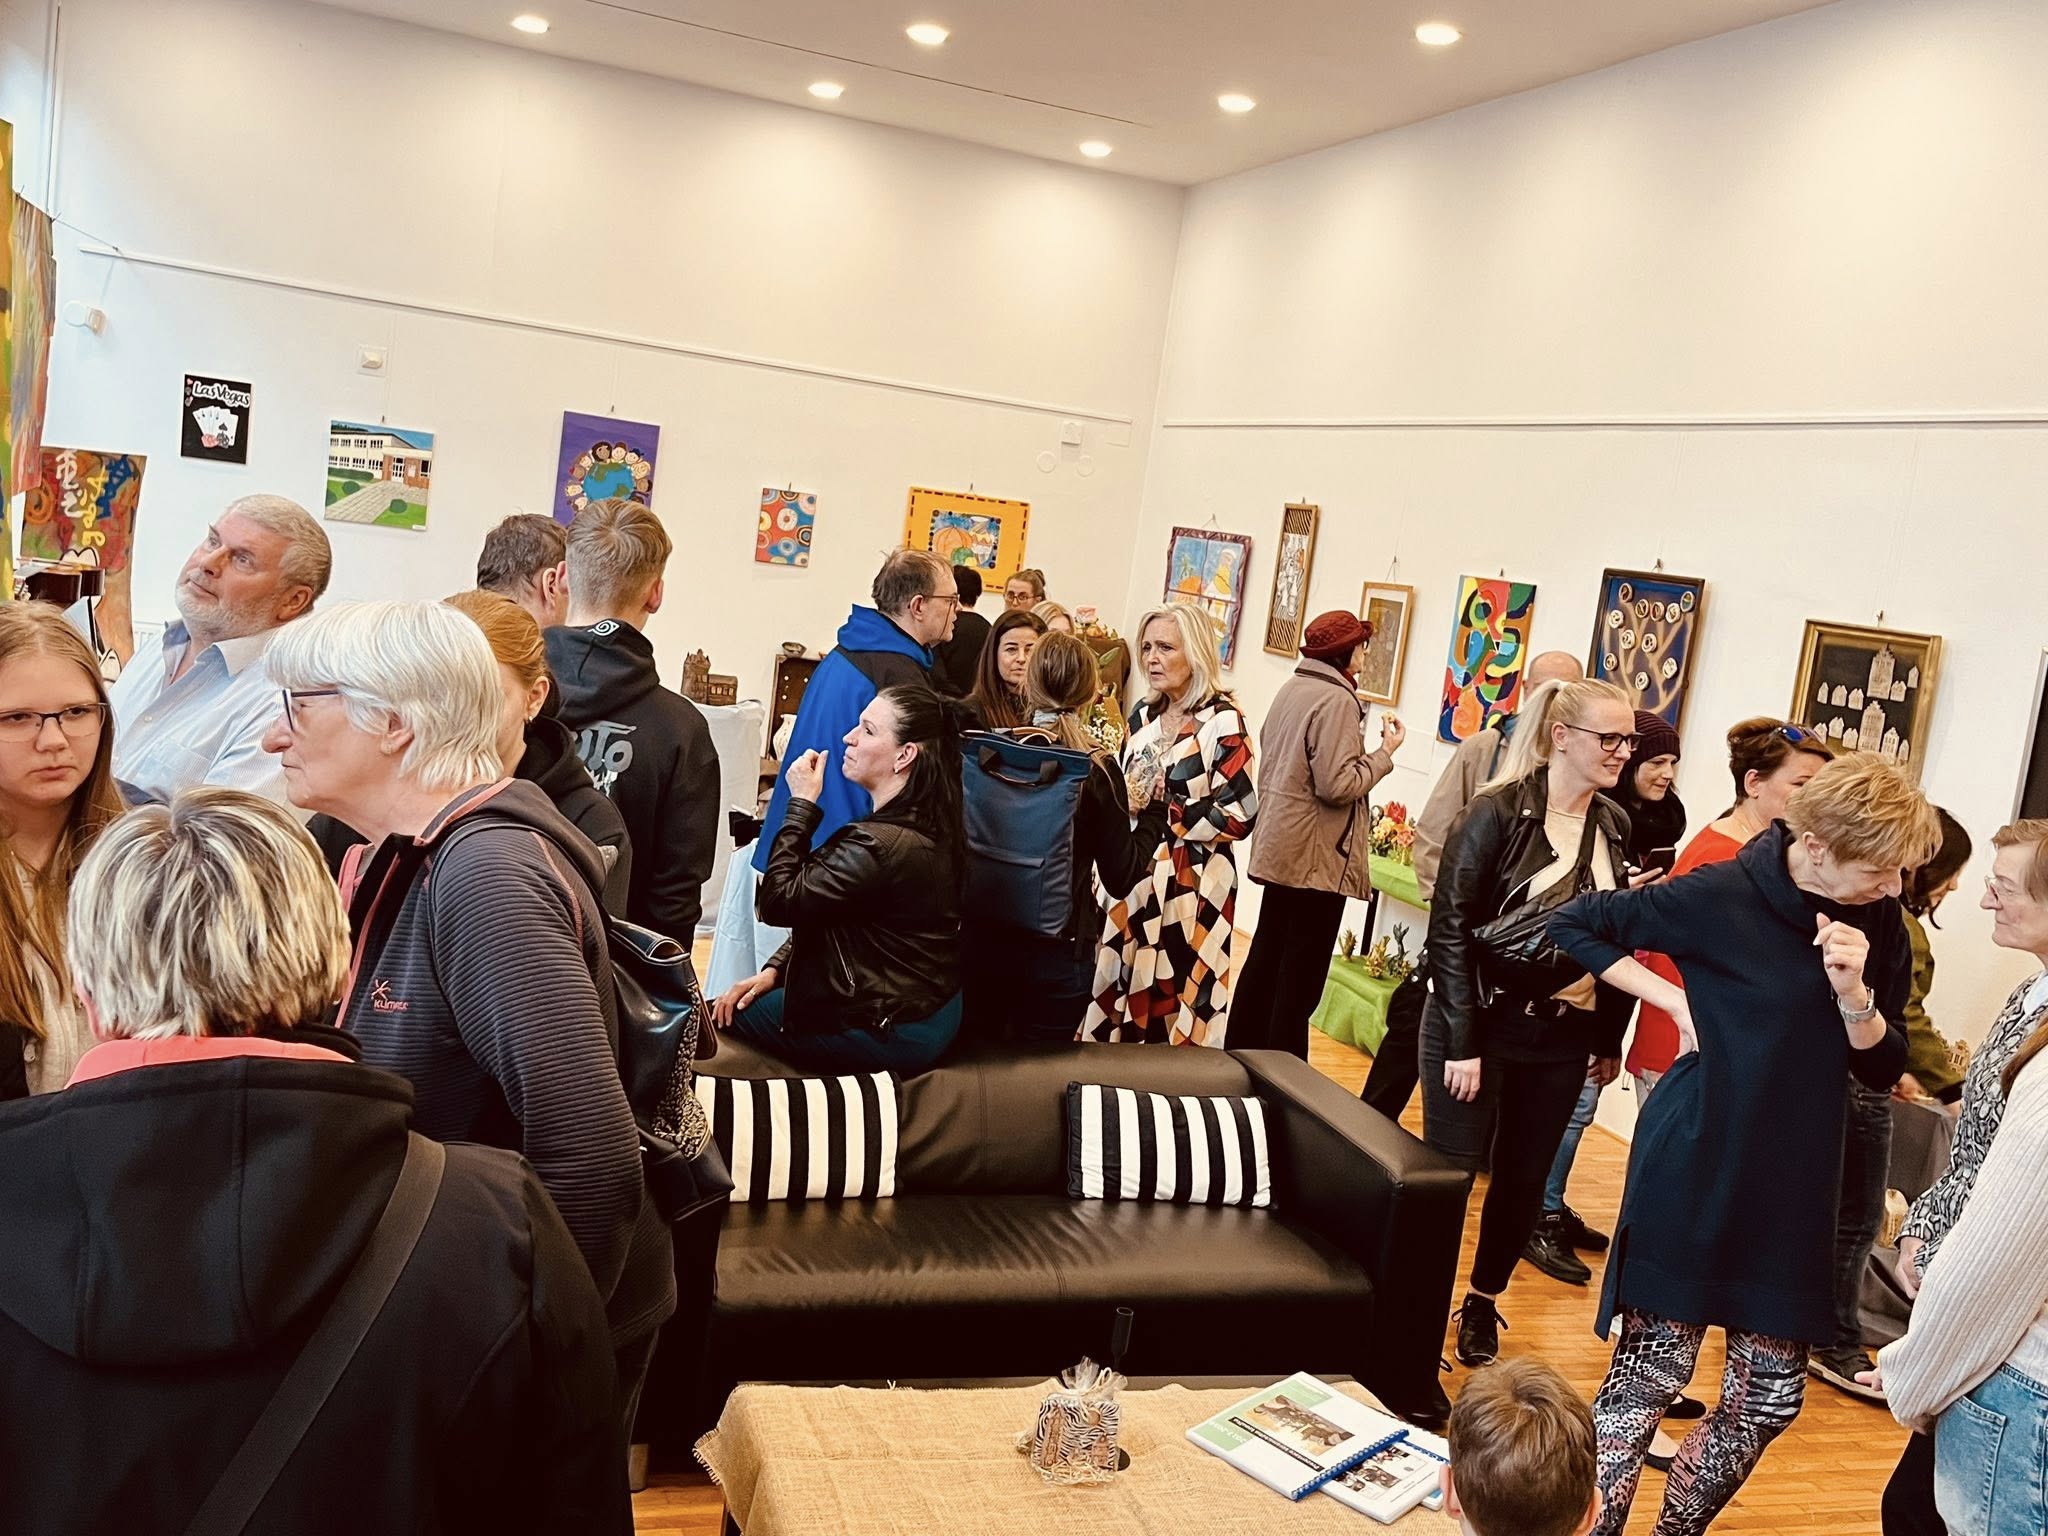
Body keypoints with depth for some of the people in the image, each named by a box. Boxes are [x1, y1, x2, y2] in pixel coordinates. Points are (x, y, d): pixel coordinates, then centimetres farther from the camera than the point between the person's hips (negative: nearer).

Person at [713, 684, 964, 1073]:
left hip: (892, 1035, -9)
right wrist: (774, 970, 4)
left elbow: (778, 902, -18)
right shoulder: (924, 825, 2)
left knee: (721, 1016, 3)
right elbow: (821, 908, 10)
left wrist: (800, 804, -13)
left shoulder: (880, 844, -29)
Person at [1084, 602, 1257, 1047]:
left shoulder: (1223, 721, -11)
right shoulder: (1144, 715, 10)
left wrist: (1160, 812, -15)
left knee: (1174, 1002, -1)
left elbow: (1239, 814, -15)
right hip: (1134, 877, 7)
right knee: (1119, 990, 10)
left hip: (1191, 887, -7)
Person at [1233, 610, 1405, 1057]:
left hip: (1281, 848, 9)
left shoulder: (1293, 688, 9)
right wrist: (1385, 753, -12)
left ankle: (1242, 1052, 25)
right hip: (1316, 857, -9)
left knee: (1267, 954, 16)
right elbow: (1337, 785, -23)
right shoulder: (1337, 700, -18)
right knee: (1302, 973, -1)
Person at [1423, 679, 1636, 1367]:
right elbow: (1451, 928, -14)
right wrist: (1463, 1043, -16)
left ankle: (1482, 1304, 33)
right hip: (1483, 1024, -5)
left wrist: (1610, 1039, 12)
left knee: (1525, 1179, 14)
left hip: (1563, 1037, 5)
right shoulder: (1497, 813, -13)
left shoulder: (1614, 826, 4)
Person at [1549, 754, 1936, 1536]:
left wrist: (1854, 993, -17)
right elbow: (1575, 924, -7)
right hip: (1693, 1172, -5)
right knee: (1651, 1374, 2)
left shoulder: (1878, 924, 1)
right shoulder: (1722, 897, -14)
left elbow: (1882, 1068, 3)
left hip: (1793, 1184, 6)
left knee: (1771, 1393, 11)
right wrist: (1676, 1000, -13)